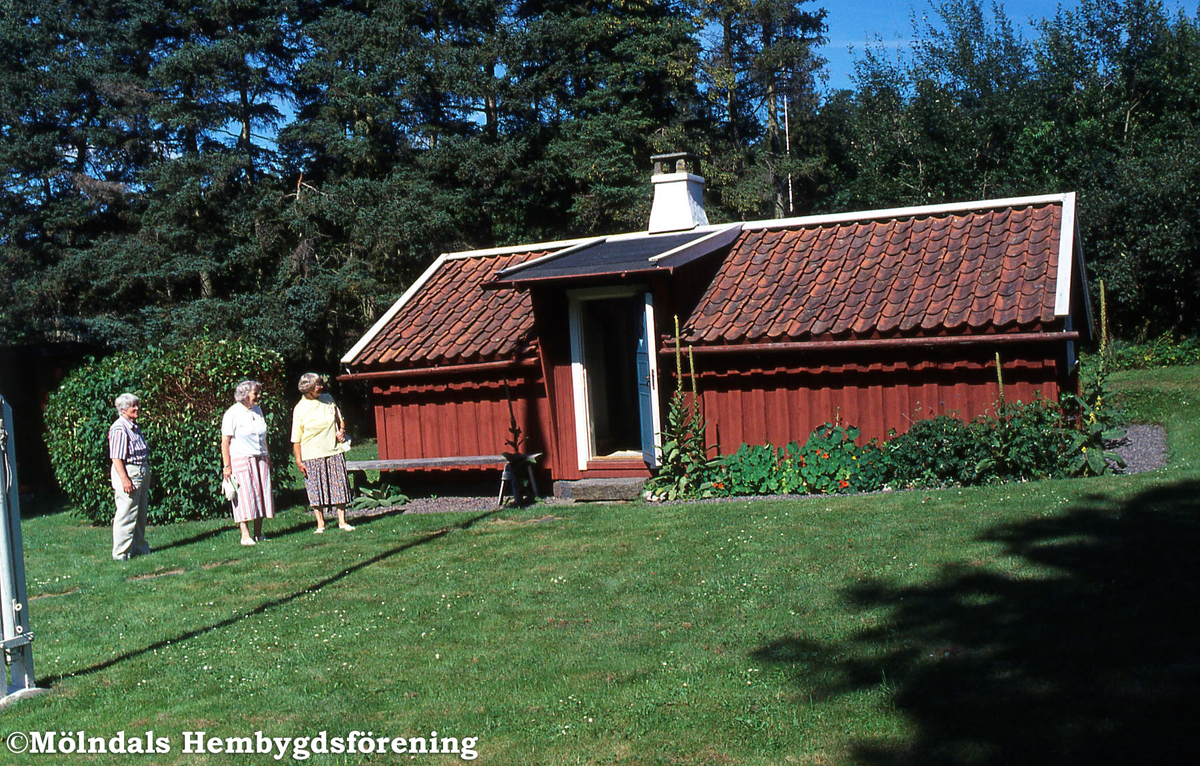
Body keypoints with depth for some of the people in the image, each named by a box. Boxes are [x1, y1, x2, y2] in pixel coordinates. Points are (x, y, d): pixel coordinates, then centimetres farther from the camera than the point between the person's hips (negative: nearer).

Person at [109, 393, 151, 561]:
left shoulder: (134, 427, 15)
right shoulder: (119, 428, -14)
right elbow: (116, 458, -19)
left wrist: (146, 475, 22)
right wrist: (124, 479, -24)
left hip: (141, 474, 10)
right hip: (128, 473, -10)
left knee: (140, 514, 15)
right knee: (126, 515, -6)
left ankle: (139, 547, 25)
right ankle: (121, 553, 1)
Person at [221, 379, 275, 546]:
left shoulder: (257, 410, 12)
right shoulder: (233, 413, -9)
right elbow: (225, 441, -10)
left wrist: (268, 457, 20)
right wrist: (227, 466, -14)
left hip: (260, 459, 6)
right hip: (241, 460, -6)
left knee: (261, 494, 4)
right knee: (244, 497, -7)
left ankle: (258, 533, 10)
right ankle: (245, 536, -5)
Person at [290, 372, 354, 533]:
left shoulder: (328, 399, 8)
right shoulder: (300, 409, -4)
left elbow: (340, 418, 24)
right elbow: (296, 439, -2)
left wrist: (341, 430, 4)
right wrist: (298, 461, -6)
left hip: (334, 452, 3)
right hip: (312, 456, -3)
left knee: (339, 486, 3)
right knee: (316, 490, 0)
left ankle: (342, 521, 11)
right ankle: (320, 524, 10)